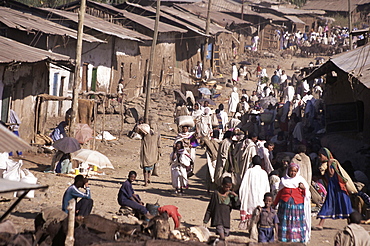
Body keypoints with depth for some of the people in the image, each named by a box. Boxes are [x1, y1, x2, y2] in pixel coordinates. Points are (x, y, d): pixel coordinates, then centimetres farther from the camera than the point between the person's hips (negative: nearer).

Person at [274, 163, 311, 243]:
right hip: (285, 204, 1)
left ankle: (298, 239, -4)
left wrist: (303, 188, -10)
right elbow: (280, 193, 17)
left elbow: (306, 194, 11)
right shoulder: (283, 180, 11)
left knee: (298, 221, -7)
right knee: (284, 221, -2)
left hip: (297, 204, -1)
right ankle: (284, 239, 3)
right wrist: (274, 204, 18)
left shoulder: (300, 180, 10)